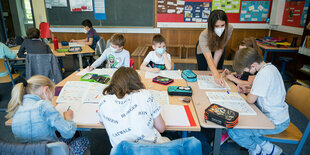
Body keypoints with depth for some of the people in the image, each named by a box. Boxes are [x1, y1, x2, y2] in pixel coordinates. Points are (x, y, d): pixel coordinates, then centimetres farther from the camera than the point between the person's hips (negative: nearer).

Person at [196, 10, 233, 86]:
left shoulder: (229, 28, -35)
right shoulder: (204, 36, -44)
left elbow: (220, 49, -25)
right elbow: (208, 57, -56)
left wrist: (215, 66, -29)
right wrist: (216, 74, -71)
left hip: (218, 52, 3)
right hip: (203, 51, -2)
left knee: (218, 71, 12)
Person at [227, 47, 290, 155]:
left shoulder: (264, 73, -27)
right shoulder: (269, 67, 4)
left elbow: (250, 100, -22)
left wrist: (248, 93, 0)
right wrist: (248, 90, 4)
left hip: (275, 122, -10)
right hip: (277, 115, 10)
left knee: (233, 131, -15)